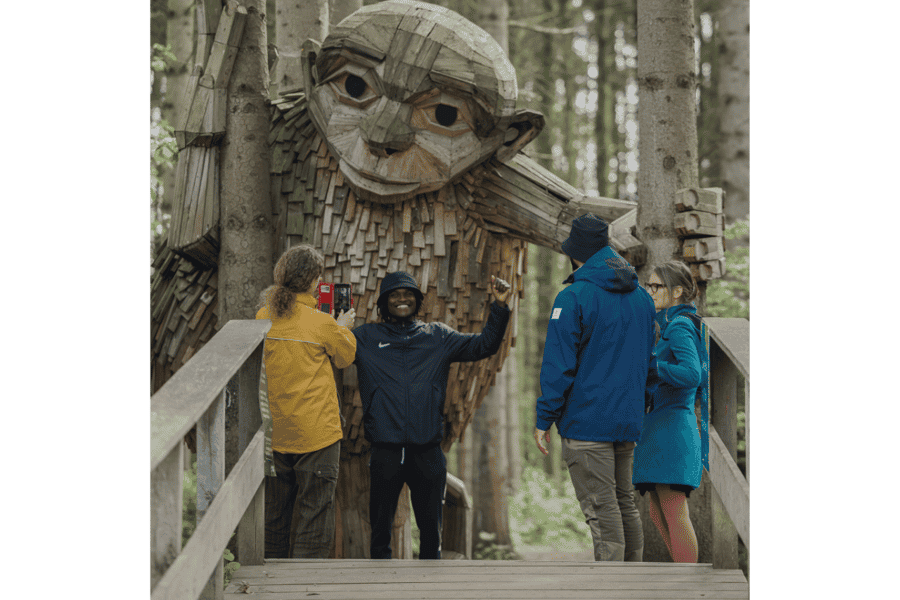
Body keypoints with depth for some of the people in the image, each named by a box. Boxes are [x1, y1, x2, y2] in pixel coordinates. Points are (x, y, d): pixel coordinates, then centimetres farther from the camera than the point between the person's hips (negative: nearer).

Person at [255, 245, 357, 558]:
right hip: (315, 432, -5)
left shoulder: (264, 317, 1)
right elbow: (345, 356, 5)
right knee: (315, 512, 1)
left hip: (274, 432, 5)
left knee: (274, 512, 15)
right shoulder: (322, 323, -12)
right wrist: (343, 328, 24)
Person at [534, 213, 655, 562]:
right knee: (625, 502, 15)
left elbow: (558, 364, -12)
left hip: (586, 419, -7)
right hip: (629, 418, 7)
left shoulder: (574, 297, -10)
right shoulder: (642, 297, 12)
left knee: (601, 509, -6)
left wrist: (544, 418, -7)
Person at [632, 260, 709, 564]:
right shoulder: (667, 325, 19)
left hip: (671, 425, -10)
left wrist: (647, 368, -18)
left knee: (674, 515, -9)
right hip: (659, 425, 10)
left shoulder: (679, 327, -11)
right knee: (659, 515, 14)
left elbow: (692, 374, -25)